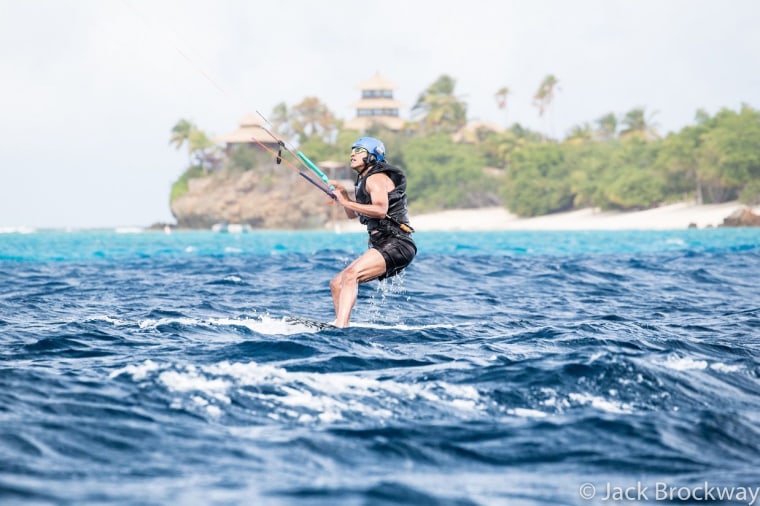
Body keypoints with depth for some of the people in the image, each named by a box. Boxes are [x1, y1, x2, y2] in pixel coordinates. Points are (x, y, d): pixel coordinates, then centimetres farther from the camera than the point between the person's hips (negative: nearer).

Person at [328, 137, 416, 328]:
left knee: (350, 275, -30)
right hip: (382, 246, 11)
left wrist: (347, 203, -20)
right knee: (337, 283, 9)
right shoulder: (365, 180, 23)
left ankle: (340, 326, -41)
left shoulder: (376, 178, -7)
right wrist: (343, 193, 18)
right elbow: (353, 214, 33)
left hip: (396, 245, -11)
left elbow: (381, 210, -24)